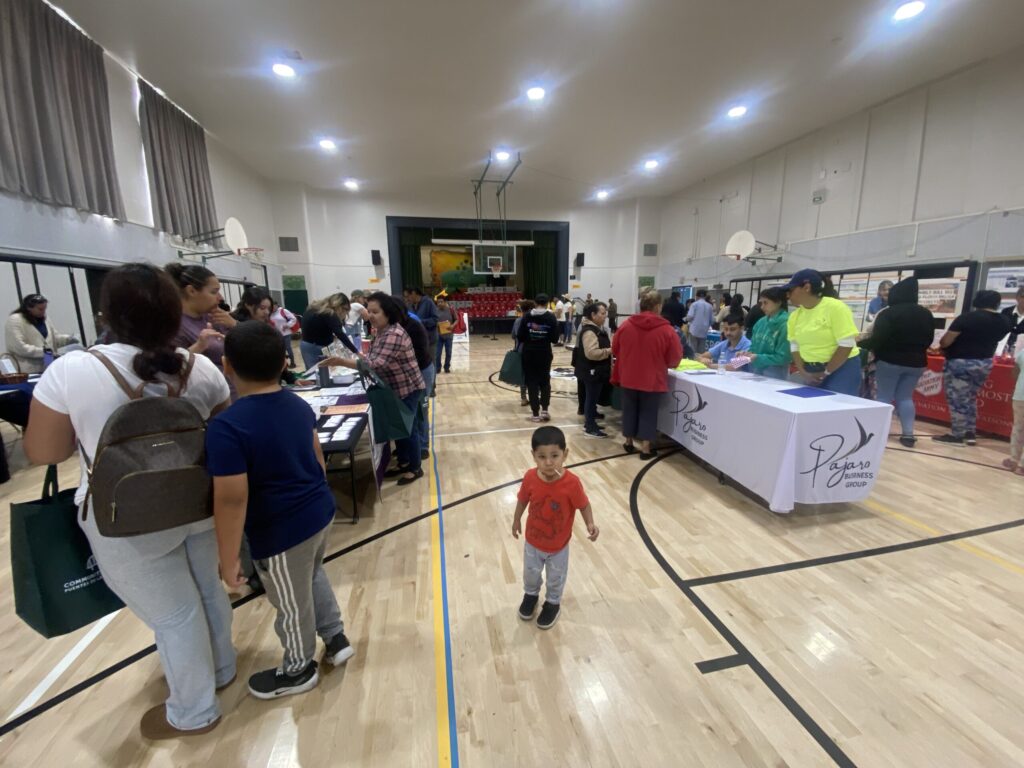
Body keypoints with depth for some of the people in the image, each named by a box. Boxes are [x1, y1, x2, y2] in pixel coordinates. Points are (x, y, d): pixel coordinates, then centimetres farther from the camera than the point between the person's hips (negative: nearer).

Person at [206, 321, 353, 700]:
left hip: (280, 534, -6)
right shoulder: (300, 405, -2)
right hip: (320, 513, 7)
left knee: (292, 605, 18)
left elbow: (231, 500, -23)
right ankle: (336, 638, 46)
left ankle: (298, 670, 44)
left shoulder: (226, 427, -23)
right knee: (313, 575, 32)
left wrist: (228, 560, -12)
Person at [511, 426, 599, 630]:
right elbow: (522, 500, -6)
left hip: (559, 544, -2)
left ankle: (553, 603, 54)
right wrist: (516, 521, 7)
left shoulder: (571, 483, -32)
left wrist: (590, 524, -30)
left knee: (555, 578, 24)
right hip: (533, 540, 2)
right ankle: (531, 595, 60)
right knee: (531, 573, 28)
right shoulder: (530, 477, -25)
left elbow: (583, 505, -15)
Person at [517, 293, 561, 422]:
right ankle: (544, 410, 6)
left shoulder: (527, 317, -3)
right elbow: (555, 339, -6)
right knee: (545, 381, 16)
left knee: (532, 382, 7)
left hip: (529, 353, 0)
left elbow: (520, 337, -4)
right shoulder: (551, 317, -4)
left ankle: (536, 413, 8)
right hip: (544, 353, 0)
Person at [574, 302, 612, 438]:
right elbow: (591, 353, -30)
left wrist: (611, 347, 13)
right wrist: (609, 351, -23)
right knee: (592, 397, -2)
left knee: (593, 397, 16)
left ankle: (589, 422, 27)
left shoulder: (598, 328, 14)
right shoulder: (589, 331, -21)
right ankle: (590, 428, 7)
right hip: (592, 371, -10)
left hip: (598, 370, 10)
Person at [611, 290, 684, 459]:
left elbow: (615, 350, 8)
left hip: (628, 377, 3)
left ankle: (628, 442, 28)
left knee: (629, 410, 16)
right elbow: (675, 358, -6)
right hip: (652, 380, -2)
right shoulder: (667, 330, -13)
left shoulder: (625, 325, -6)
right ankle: (646, 448, 17)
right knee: (648, 412, 10)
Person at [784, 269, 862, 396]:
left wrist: (825, 373, -14)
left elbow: (846, 345, -15)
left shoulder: (835, 307, -13)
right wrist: (803, 372, -6)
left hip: (842, 369, -5)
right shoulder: (795, 315, 2)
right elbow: (795, 346, 6)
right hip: (810, 370, 5)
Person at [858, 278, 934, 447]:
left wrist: (860, 343, -2)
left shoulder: (887, 313, -13)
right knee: (905, 398, 11)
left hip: (889, 361, -5)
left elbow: (877, 339, -18)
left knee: (884, 397, 2)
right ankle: (908, 434, 8)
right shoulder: (925, 314, 8)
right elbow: (929, 339, 17)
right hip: (916, 362, 6)